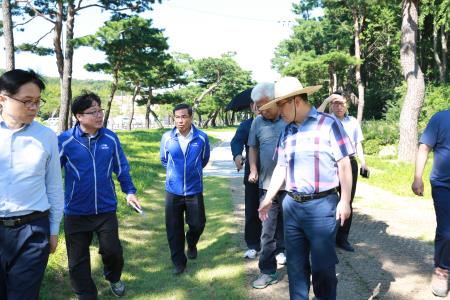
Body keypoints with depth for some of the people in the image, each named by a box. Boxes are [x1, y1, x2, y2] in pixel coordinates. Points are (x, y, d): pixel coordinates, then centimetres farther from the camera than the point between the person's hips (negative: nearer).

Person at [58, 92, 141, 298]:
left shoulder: (110, 138, -3)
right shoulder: (65, 141, -11)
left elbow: (121, 168, 9)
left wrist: (130, 191, 10)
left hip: (106, 209, 1)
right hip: (76, 212, -1)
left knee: (112, 251, 9)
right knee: (78, 260, 11)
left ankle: (113, 278, 42)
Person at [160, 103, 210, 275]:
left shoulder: (202, 137, -9)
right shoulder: (167, 138, -7)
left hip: (194, 190, 0)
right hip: (173, 190, 0)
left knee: (197, 224, 8)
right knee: (174, 229, 6)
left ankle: (191, 244, 42)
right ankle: (178, 261, 24)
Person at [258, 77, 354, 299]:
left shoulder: (328, 123, -6)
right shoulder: (286, 131, 10)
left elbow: (344, 164, -7)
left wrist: (345, 200, -10)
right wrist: (268, 198, 12)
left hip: (321, 205, -5)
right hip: (291, 205, 6)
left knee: (322, 264, 6)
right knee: (295, 263, 15)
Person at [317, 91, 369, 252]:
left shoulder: (353, 121, 14)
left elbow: (358, 144, 16)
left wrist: (363, 163, 8)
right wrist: (326, 100, -17)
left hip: (350, 162, 4)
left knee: (348, 201, 7)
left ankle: (342, 238, 18)